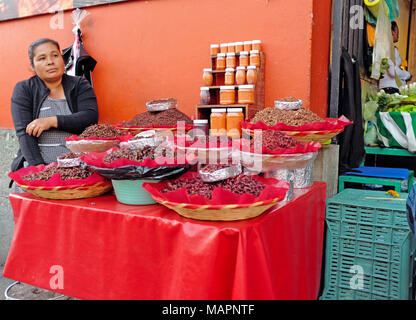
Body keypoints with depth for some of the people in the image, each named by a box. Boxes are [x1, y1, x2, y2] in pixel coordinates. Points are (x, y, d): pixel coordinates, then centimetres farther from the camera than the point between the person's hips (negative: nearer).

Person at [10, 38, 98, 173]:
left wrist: (52, 121, -11)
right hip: (36, 164, 1)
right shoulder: (23, 89, 10)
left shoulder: (80, 85, 12)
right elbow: (24, 132, -2)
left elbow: (91, 118, -3)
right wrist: (38, 166, -16)